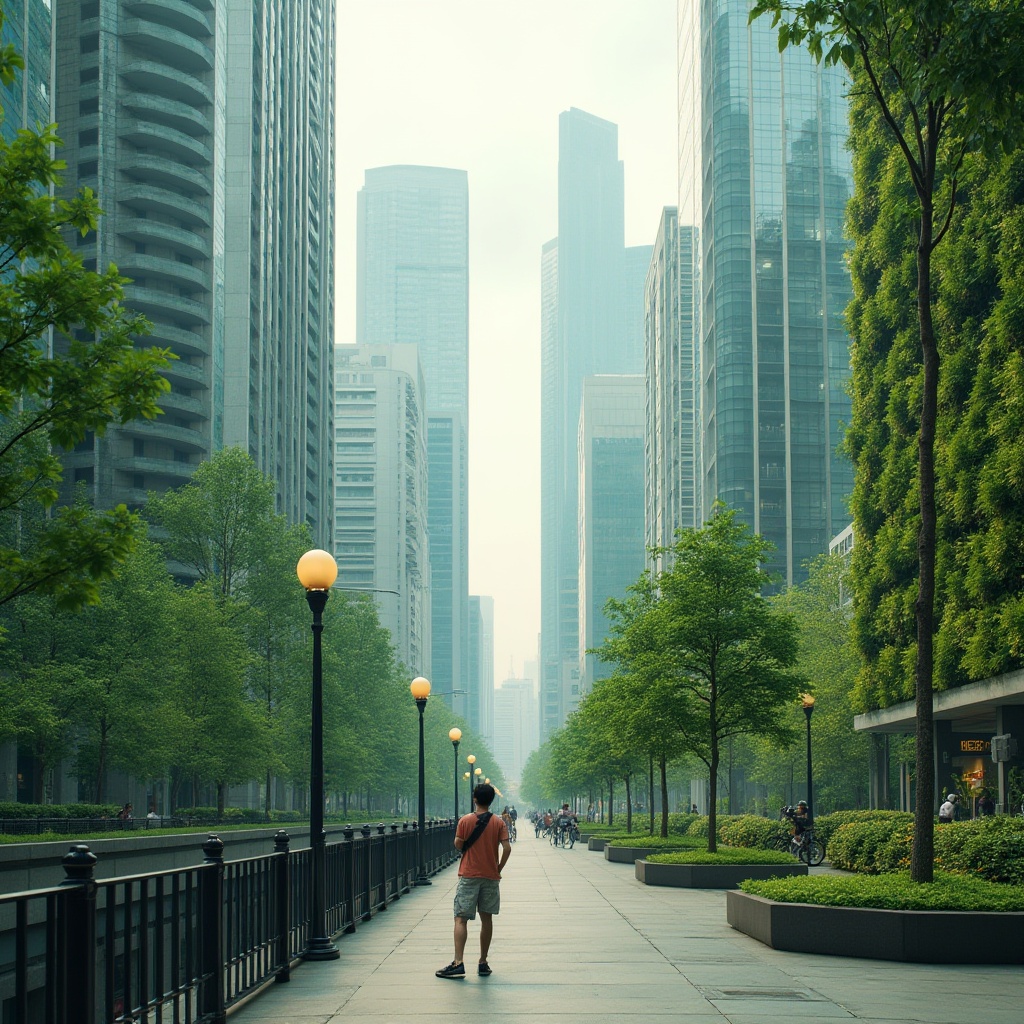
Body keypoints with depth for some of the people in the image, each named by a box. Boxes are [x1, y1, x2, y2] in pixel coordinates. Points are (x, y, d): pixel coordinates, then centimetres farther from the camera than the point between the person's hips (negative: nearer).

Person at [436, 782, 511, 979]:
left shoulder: (465, 821, -4)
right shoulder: (498, 822, -1)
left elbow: (458, 845, -4)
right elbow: (507, 848, -7)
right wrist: (499, 869, 5)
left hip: (468, 875, -2)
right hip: (490, 877, 2)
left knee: (461, 919, -4)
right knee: (487, 919, 11)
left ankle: (458, 963, -15)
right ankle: (483, 963, 15)